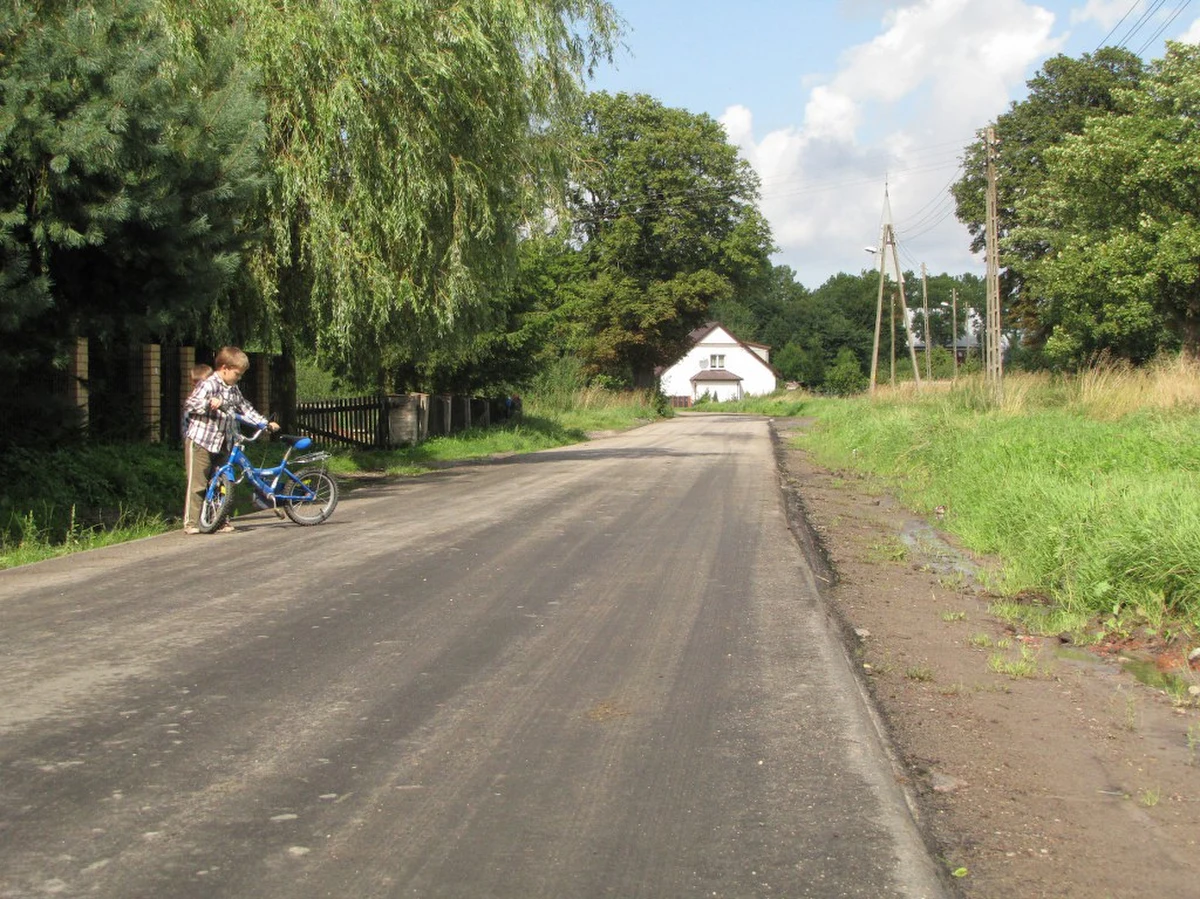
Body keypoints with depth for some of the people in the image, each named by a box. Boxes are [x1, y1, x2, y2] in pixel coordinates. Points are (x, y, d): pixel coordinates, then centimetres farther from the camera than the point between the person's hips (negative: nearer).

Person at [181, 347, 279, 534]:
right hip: (199, 442, -8)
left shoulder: (233, 390, 12)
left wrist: (266, 423, 15)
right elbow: (189, 405, -23)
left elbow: (246, 409, 21)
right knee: (197, 484, -5)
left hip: (219, 444, 8)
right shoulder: (208, 385, -14)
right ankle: (191, 522, 0)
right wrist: (209, 403, -38)